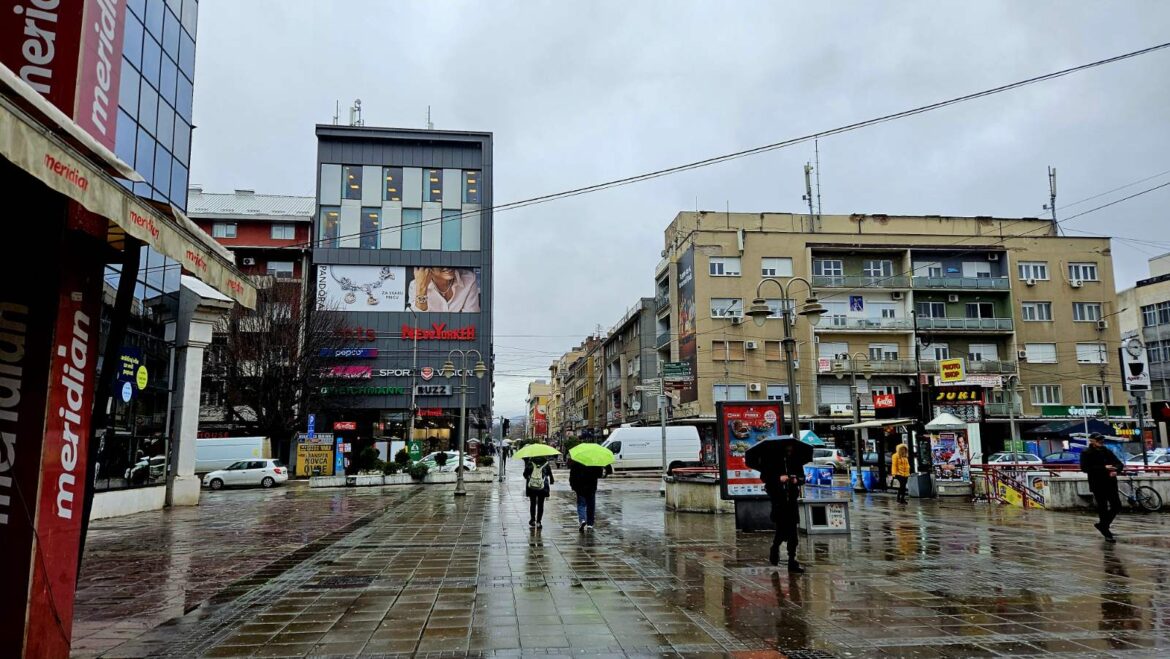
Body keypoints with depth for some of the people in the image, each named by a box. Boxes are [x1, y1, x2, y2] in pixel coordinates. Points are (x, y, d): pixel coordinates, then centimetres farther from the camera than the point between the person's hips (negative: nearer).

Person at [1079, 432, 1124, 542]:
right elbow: (1085, 468, -18)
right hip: (1098, 485, -5)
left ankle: (1102, 524, 29)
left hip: (1110, 484, 5)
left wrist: (1116, 470, -14)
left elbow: (1120, 464, 9)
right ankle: (1107, 533, 13)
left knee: (1117, 506, 7)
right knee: (1103, 508, 1)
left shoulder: (1107, 451, 11)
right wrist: (1104, 468, -22)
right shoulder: (1086, 453, -6)